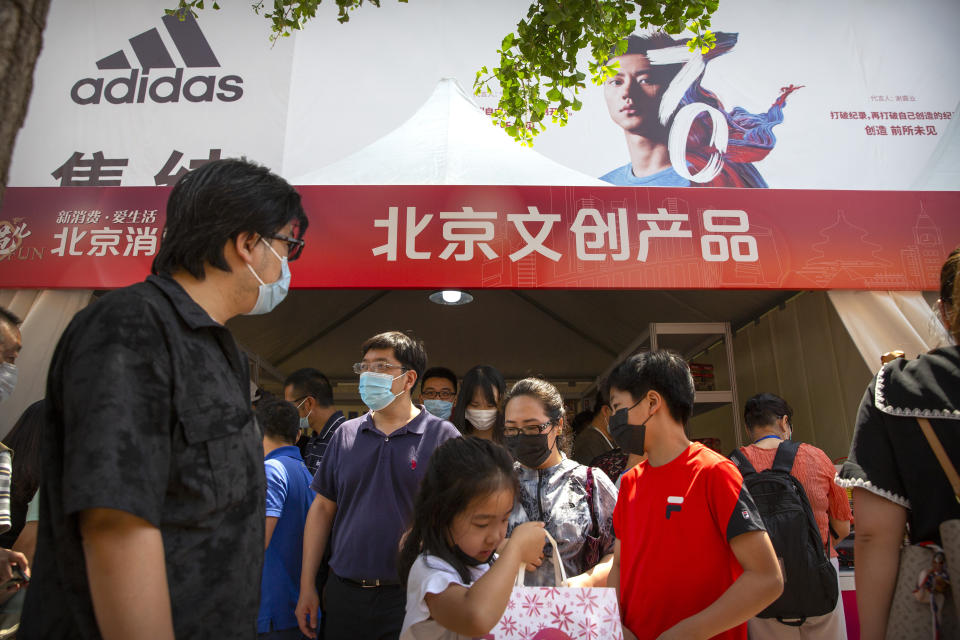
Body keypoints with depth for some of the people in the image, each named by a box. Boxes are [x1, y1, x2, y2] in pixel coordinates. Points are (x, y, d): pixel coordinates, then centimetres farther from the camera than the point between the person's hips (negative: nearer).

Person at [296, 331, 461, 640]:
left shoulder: (443, 435, -7)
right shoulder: (345, 434, 6)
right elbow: (323, 508, 9)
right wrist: (307, 586, 8)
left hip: (410, 597, -3)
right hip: (343, 593, 4)